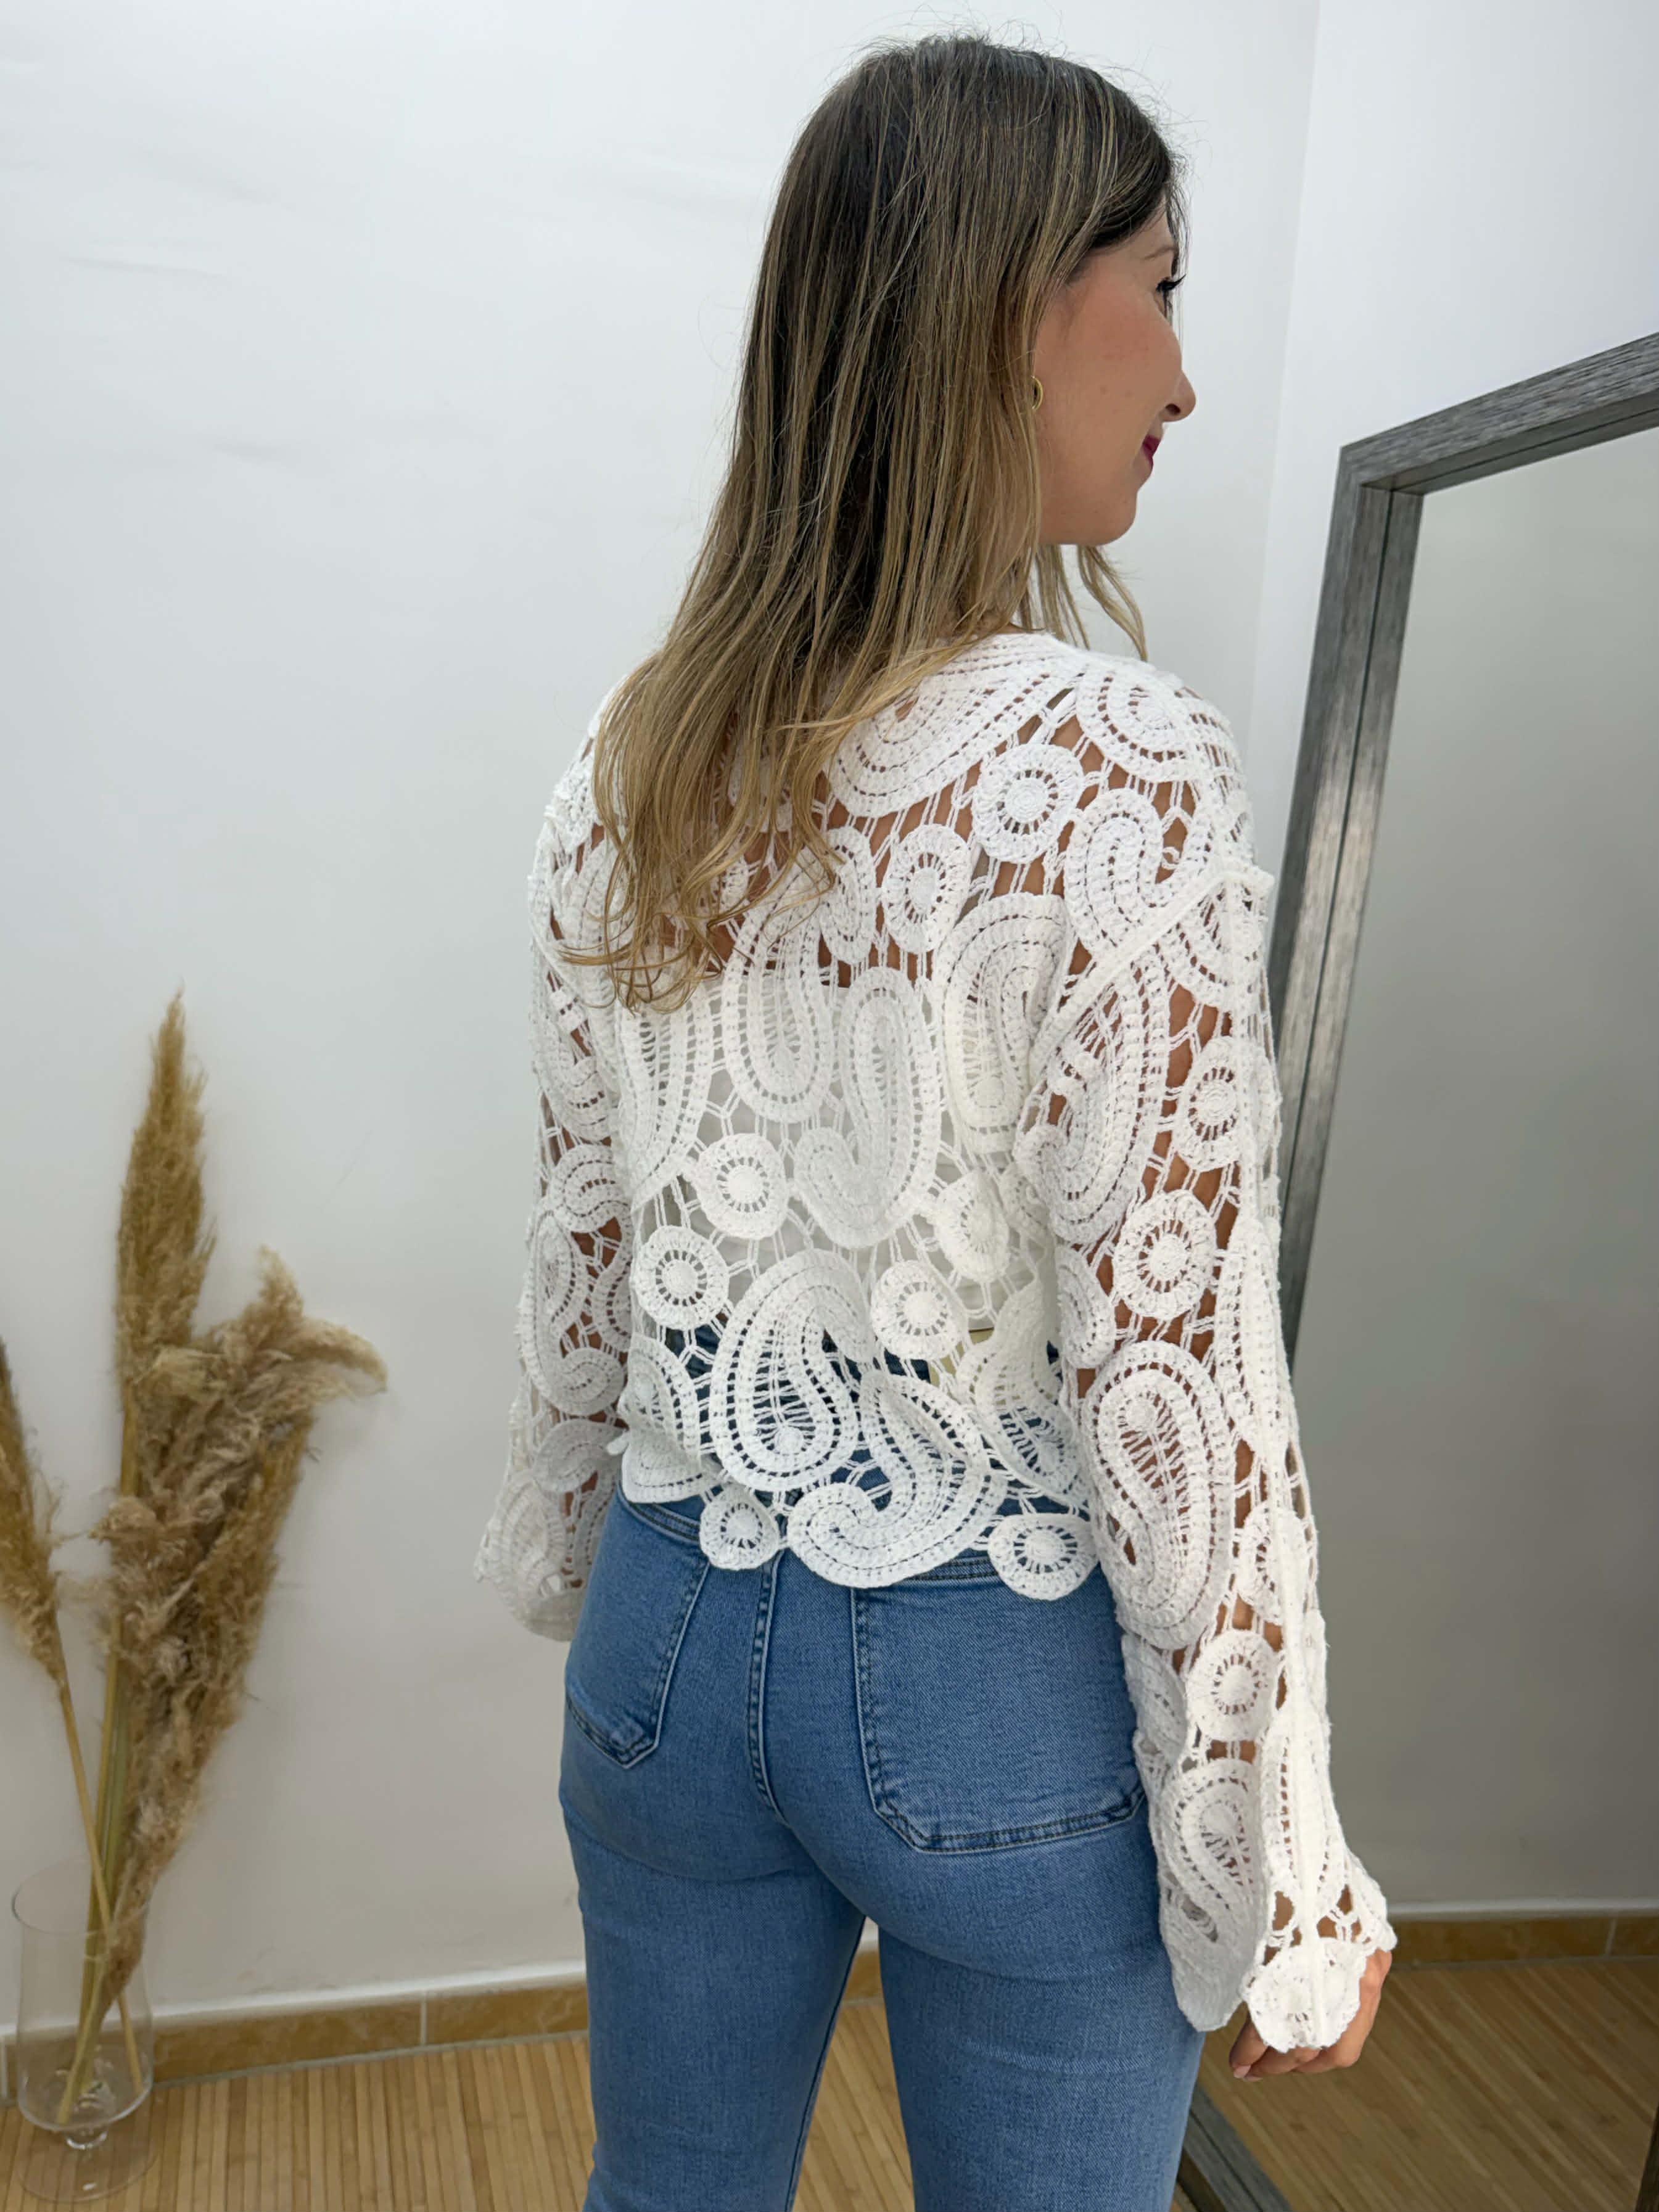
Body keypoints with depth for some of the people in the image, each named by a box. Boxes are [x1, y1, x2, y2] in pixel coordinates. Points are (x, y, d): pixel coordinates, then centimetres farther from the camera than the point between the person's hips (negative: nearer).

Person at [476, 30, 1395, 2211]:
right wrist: (1283, 1888, -7)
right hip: (1008, 1689, -5)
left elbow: (581, 1239, 4)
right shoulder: (1116, 771, -21)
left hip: (676, 1634, 5)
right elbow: (1175, 1376, -20)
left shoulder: (632, 760, -4)